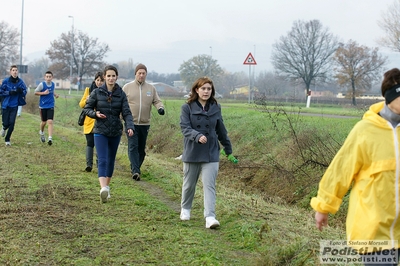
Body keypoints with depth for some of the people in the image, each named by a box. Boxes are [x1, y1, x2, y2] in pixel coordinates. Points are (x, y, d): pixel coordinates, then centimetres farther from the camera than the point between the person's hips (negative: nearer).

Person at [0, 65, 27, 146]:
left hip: (14, 106, 1)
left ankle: (7, 139, 12)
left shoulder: (20, 82, -5)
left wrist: (21, 91, -19)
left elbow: (25, 92, 4)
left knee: (12, 123, -6)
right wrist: (10, 92, -18)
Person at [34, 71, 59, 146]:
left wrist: (55, 94, -1)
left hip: (51, 106, 1)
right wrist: (44, 93, -18)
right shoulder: (42, 84, -11)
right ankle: (41, 132, 42)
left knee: (50, 121, -13)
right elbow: (35, 92, -5)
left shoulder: (53, 84, 2)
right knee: (44, 122, 11)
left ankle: (50, 138, -17)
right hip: (43, 106, -1)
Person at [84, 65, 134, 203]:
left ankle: (107, 186, 29)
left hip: (115, 132, 3)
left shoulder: (121, 94, 0)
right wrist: (95, 114, -17)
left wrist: (130, 127, -24)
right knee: (102, 160, -15)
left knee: (111, 160, 14)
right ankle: (103, 188, -29)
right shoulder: (97, 92, -3)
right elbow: (87, 108, 4)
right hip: (100, 131, -3)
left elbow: (126, 112, -7)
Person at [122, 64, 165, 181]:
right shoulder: (127, 87, 3)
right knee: (133, 147, -13)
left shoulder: (151, 88, 9)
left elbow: (157, 101, 7)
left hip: (145, 124, 3)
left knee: (141, 149, 11)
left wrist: (160, 108, -16)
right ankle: (135, 171, -19)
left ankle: (135, 168, 27)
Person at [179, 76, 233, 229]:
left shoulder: (216, 108, 4)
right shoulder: (187, 108, -4)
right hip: (192, 152, -1)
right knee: (189, 184, 14)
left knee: (209, 185, -8)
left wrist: (228, 149, 19)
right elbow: (185, 128, -14)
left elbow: (221, 130, 13)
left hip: (211, 153, 1)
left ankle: (210, 217, -11)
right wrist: (198, 136, -32)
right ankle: (185, 209, 38)